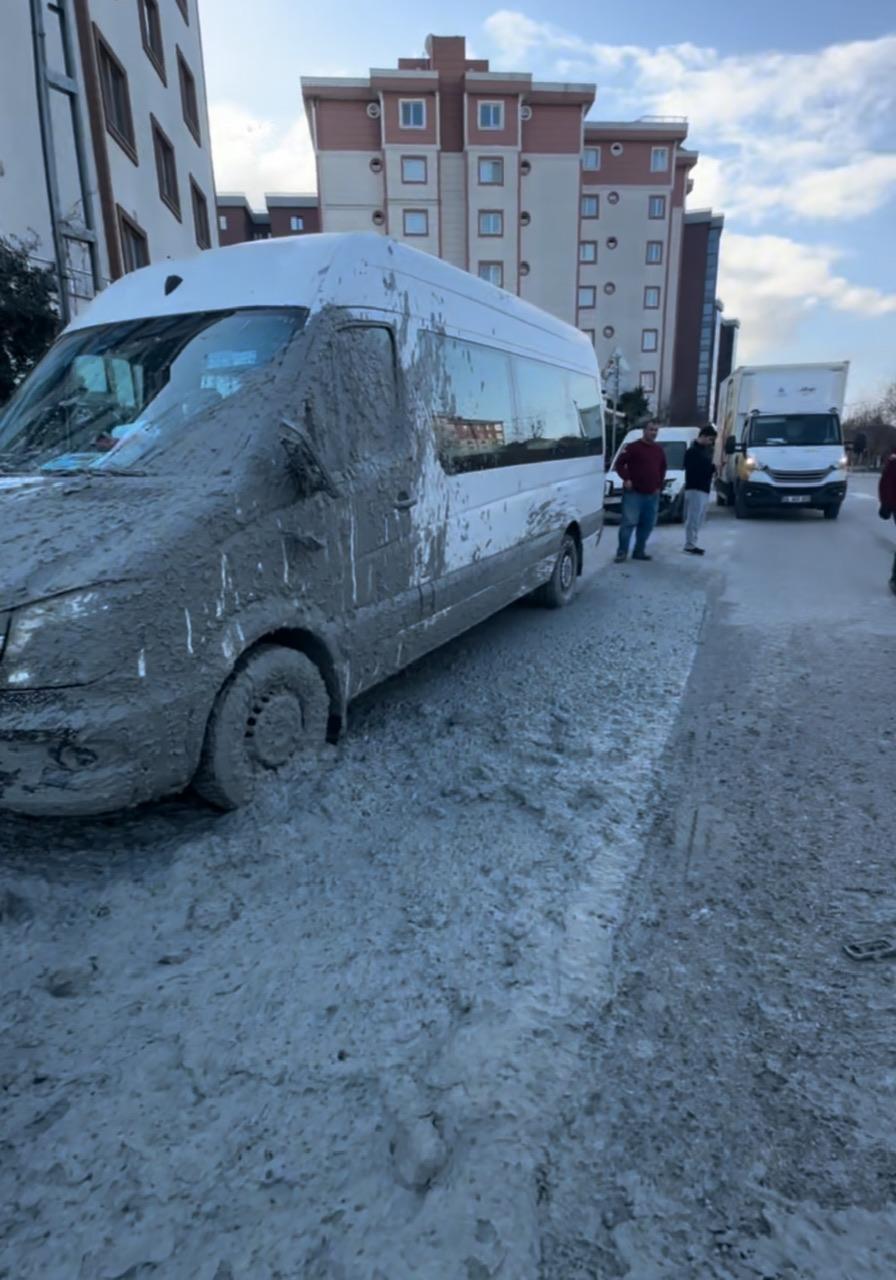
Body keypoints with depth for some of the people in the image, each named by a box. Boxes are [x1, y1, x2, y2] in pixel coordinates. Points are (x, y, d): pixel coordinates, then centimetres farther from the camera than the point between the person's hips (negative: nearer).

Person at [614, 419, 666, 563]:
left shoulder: (659, 450, 15)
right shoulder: (633, 447, -5)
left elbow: (663, 469, 23)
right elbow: (619, 463, -6)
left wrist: (659, 486, 13)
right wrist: (626, 479, -15)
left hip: (652, 494, 6)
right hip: (633, 493, -6)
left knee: (647, 525, 8)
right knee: (629, 522, -10)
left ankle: (639, 551, 17)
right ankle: (621, 552, -4)